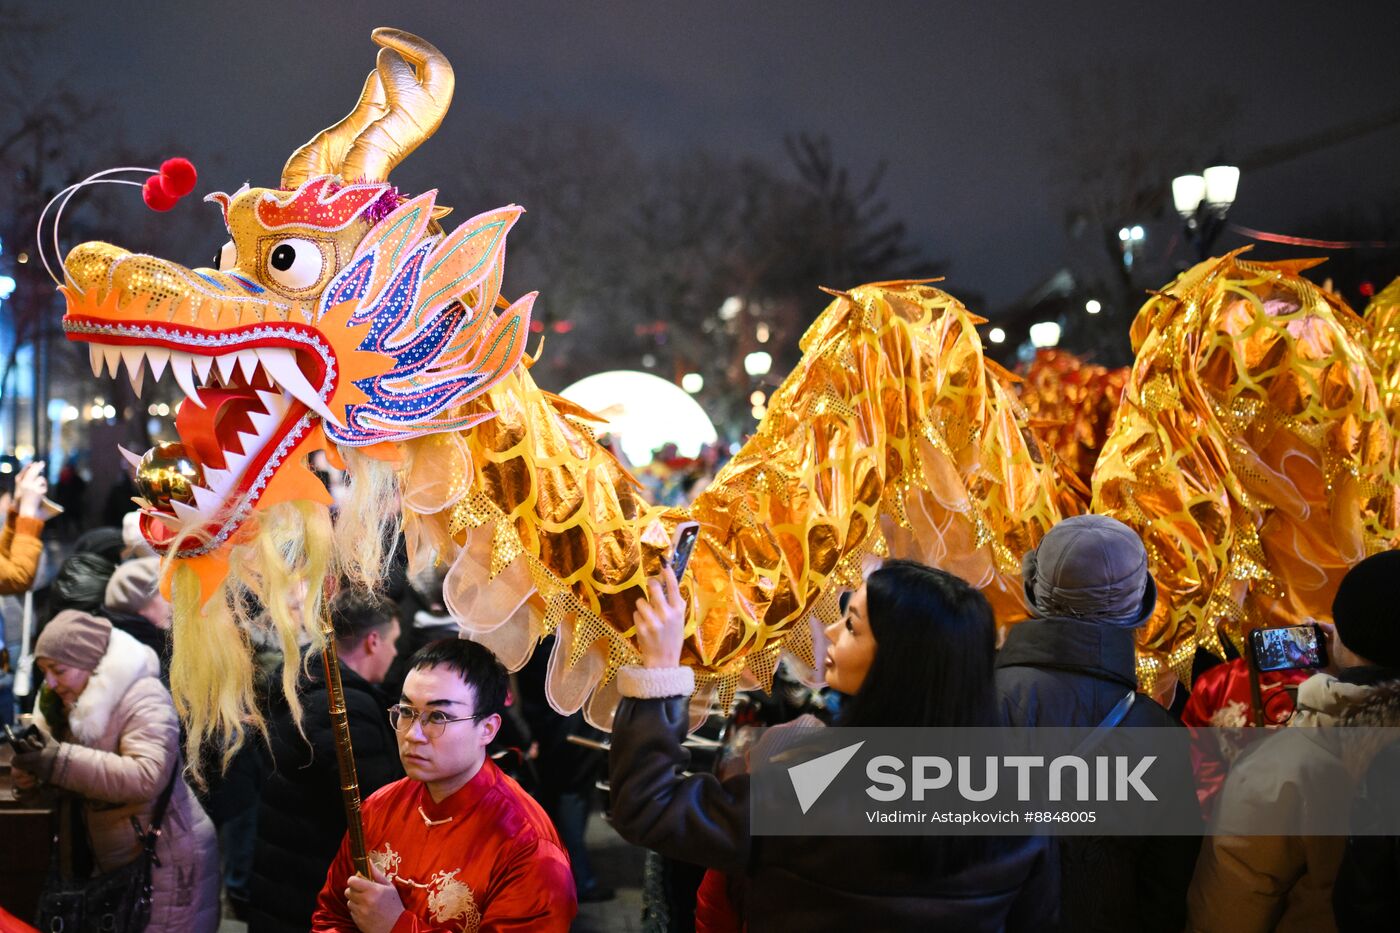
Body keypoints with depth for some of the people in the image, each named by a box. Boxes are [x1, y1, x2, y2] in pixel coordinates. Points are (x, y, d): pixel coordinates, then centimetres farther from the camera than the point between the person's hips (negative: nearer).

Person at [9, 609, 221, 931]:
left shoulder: (145, 699, -17)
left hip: (163, 864, -8)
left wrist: (57, 761, -34)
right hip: (110, 863, 8)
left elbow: (147, 776, -32)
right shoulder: (66, 702, 11)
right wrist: (31, 776, -14)